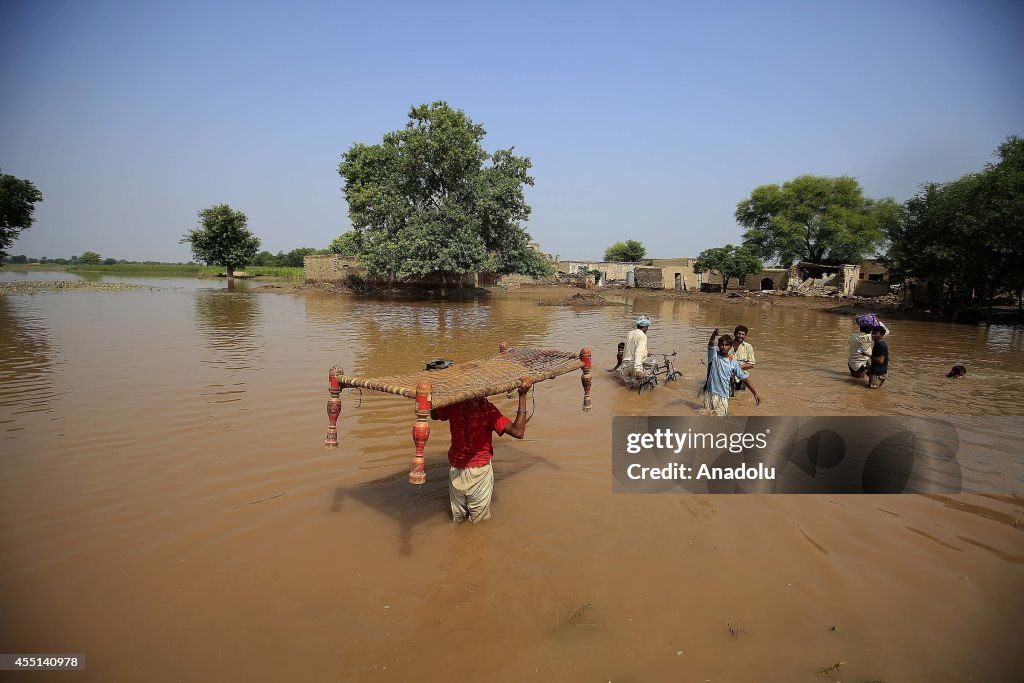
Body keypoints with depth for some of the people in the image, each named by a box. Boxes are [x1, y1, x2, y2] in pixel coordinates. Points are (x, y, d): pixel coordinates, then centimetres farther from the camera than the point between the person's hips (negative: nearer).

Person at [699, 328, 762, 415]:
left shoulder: (733, 363, 1)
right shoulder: (714, 355, -2)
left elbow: (744, 378, 5)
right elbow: (710, 344, -21)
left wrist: (755, 393, 1)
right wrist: (714, 335, -43)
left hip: (722, 396, 0)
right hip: (709, 394, 0)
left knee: (720, 416, -5)